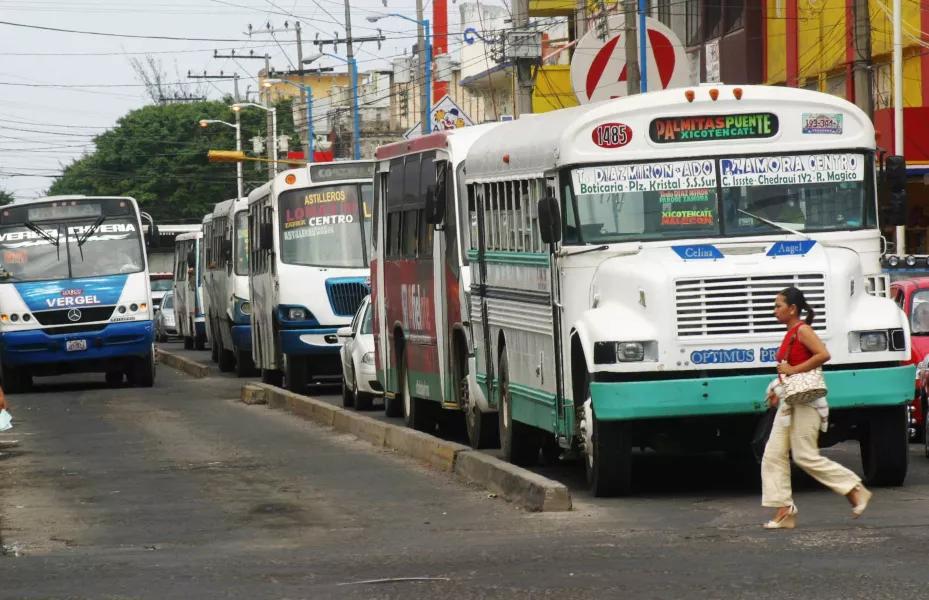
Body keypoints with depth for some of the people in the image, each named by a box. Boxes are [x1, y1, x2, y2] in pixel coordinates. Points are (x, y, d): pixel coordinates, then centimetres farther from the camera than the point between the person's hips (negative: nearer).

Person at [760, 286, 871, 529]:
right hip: (789, 403, 10)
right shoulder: (790, 334, 15)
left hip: (805, 401, -10)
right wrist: (779, 391, 13)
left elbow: (823, 355, -26)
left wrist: (792, 370, -22)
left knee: (805, 456, -8)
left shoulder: (802, 330, -12)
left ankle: (855, 490, 2)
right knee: (773, 454, 2)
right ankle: (784, 510, 1)